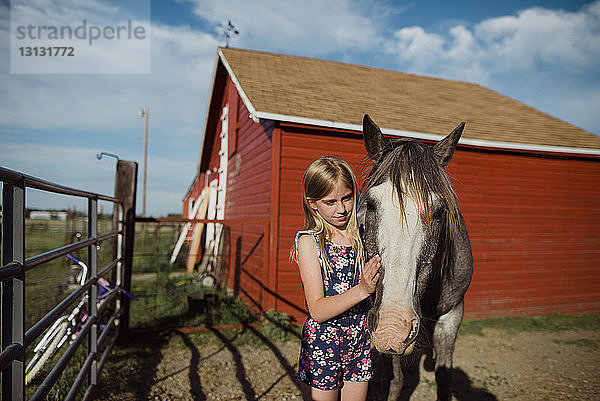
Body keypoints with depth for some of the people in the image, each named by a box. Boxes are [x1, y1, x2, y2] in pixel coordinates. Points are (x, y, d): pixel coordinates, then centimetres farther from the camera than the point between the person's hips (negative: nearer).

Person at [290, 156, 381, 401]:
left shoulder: (364, 236, 0)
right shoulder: (309, 241, -12)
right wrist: (362, 289, -29)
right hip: (322, 346, -4)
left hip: (361, 344, 4)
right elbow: (317, 311, -19)